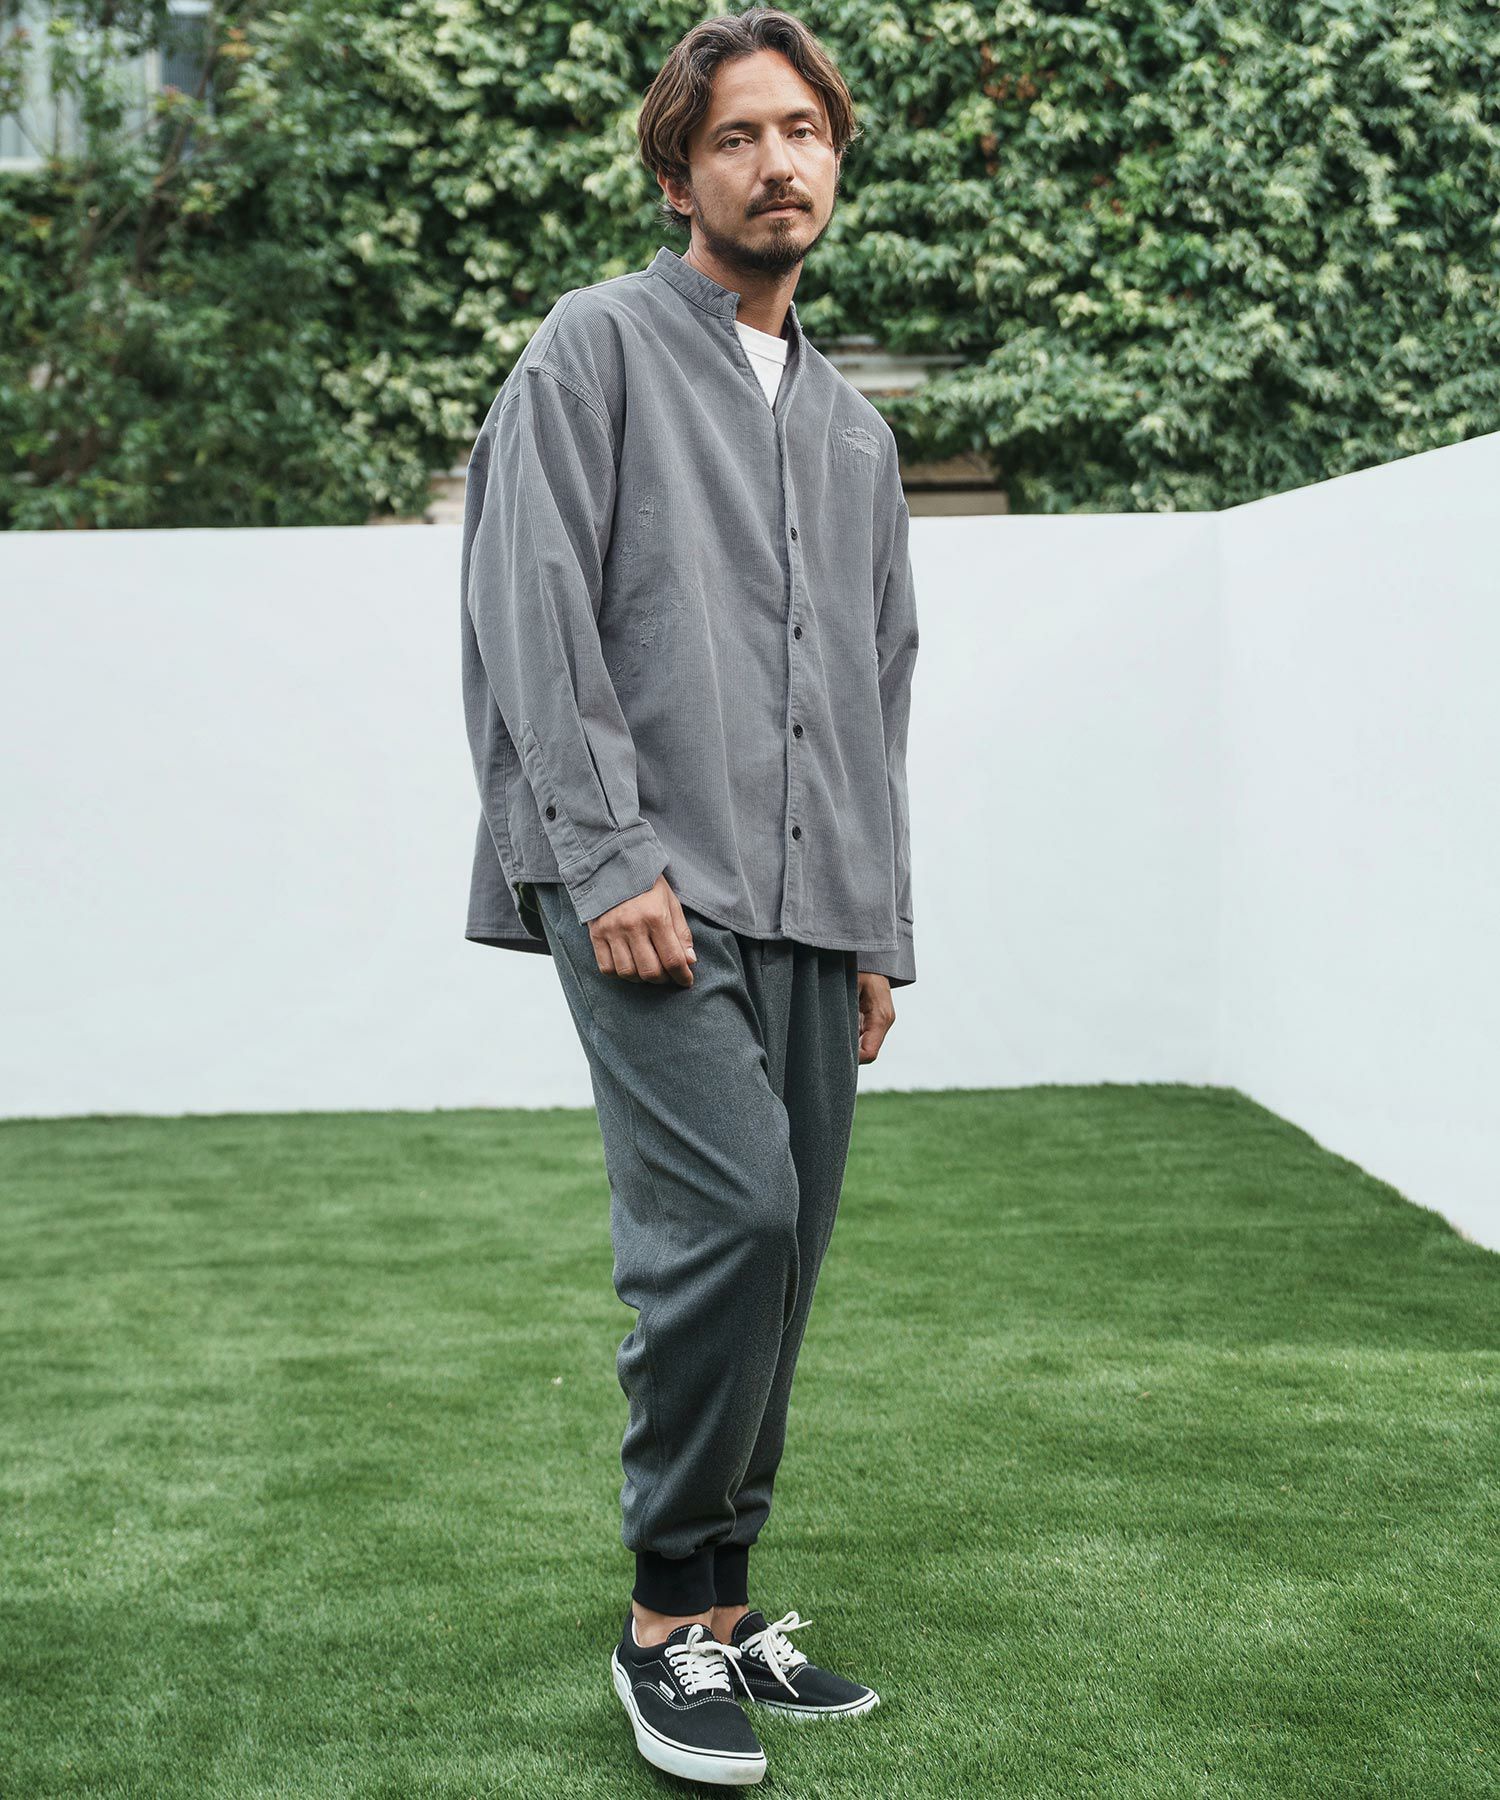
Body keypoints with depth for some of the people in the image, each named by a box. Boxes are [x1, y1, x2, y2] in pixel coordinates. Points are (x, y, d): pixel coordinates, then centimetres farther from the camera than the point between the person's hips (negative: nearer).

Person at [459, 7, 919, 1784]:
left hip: (808, 909, 7)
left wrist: (878, 931, 17)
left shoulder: (854, 429, 24)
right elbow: (530, 622, -7)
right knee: (727, 1213, -19)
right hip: (650, 895, -6)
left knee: (777, 1253, 5)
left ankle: (723, 1608, 17)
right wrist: (609, 859, -15)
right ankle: (669, 1616, -4)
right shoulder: (594, 347, 4)